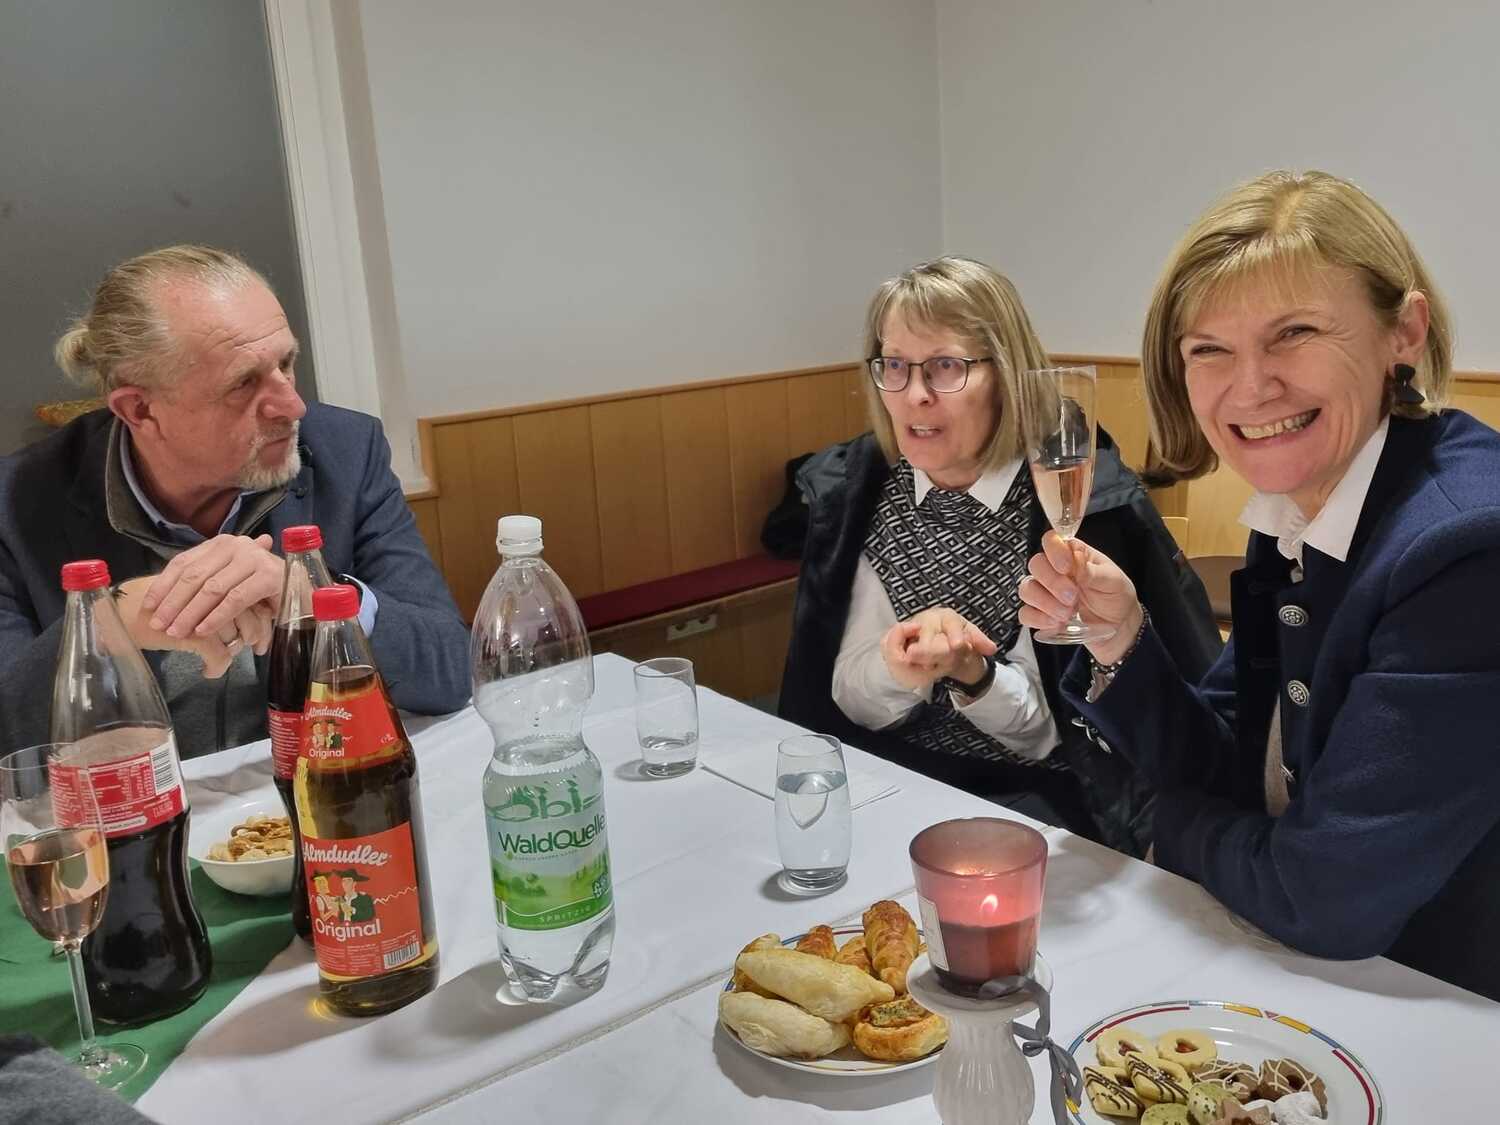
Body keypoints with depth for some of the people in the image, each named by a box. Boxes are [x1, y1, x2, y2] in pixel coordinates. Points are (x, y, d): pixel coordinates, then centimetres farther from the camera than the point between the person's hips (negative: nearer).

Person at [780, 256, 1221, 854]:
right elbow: (848, 700, 1)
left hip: (1033, 796, -3)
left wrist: (973, 674, -27)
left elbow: (1055, 734, -7)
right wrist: (901, 665, -21)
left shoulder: (1085, 501, -12)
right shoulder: (852, 490, -1)